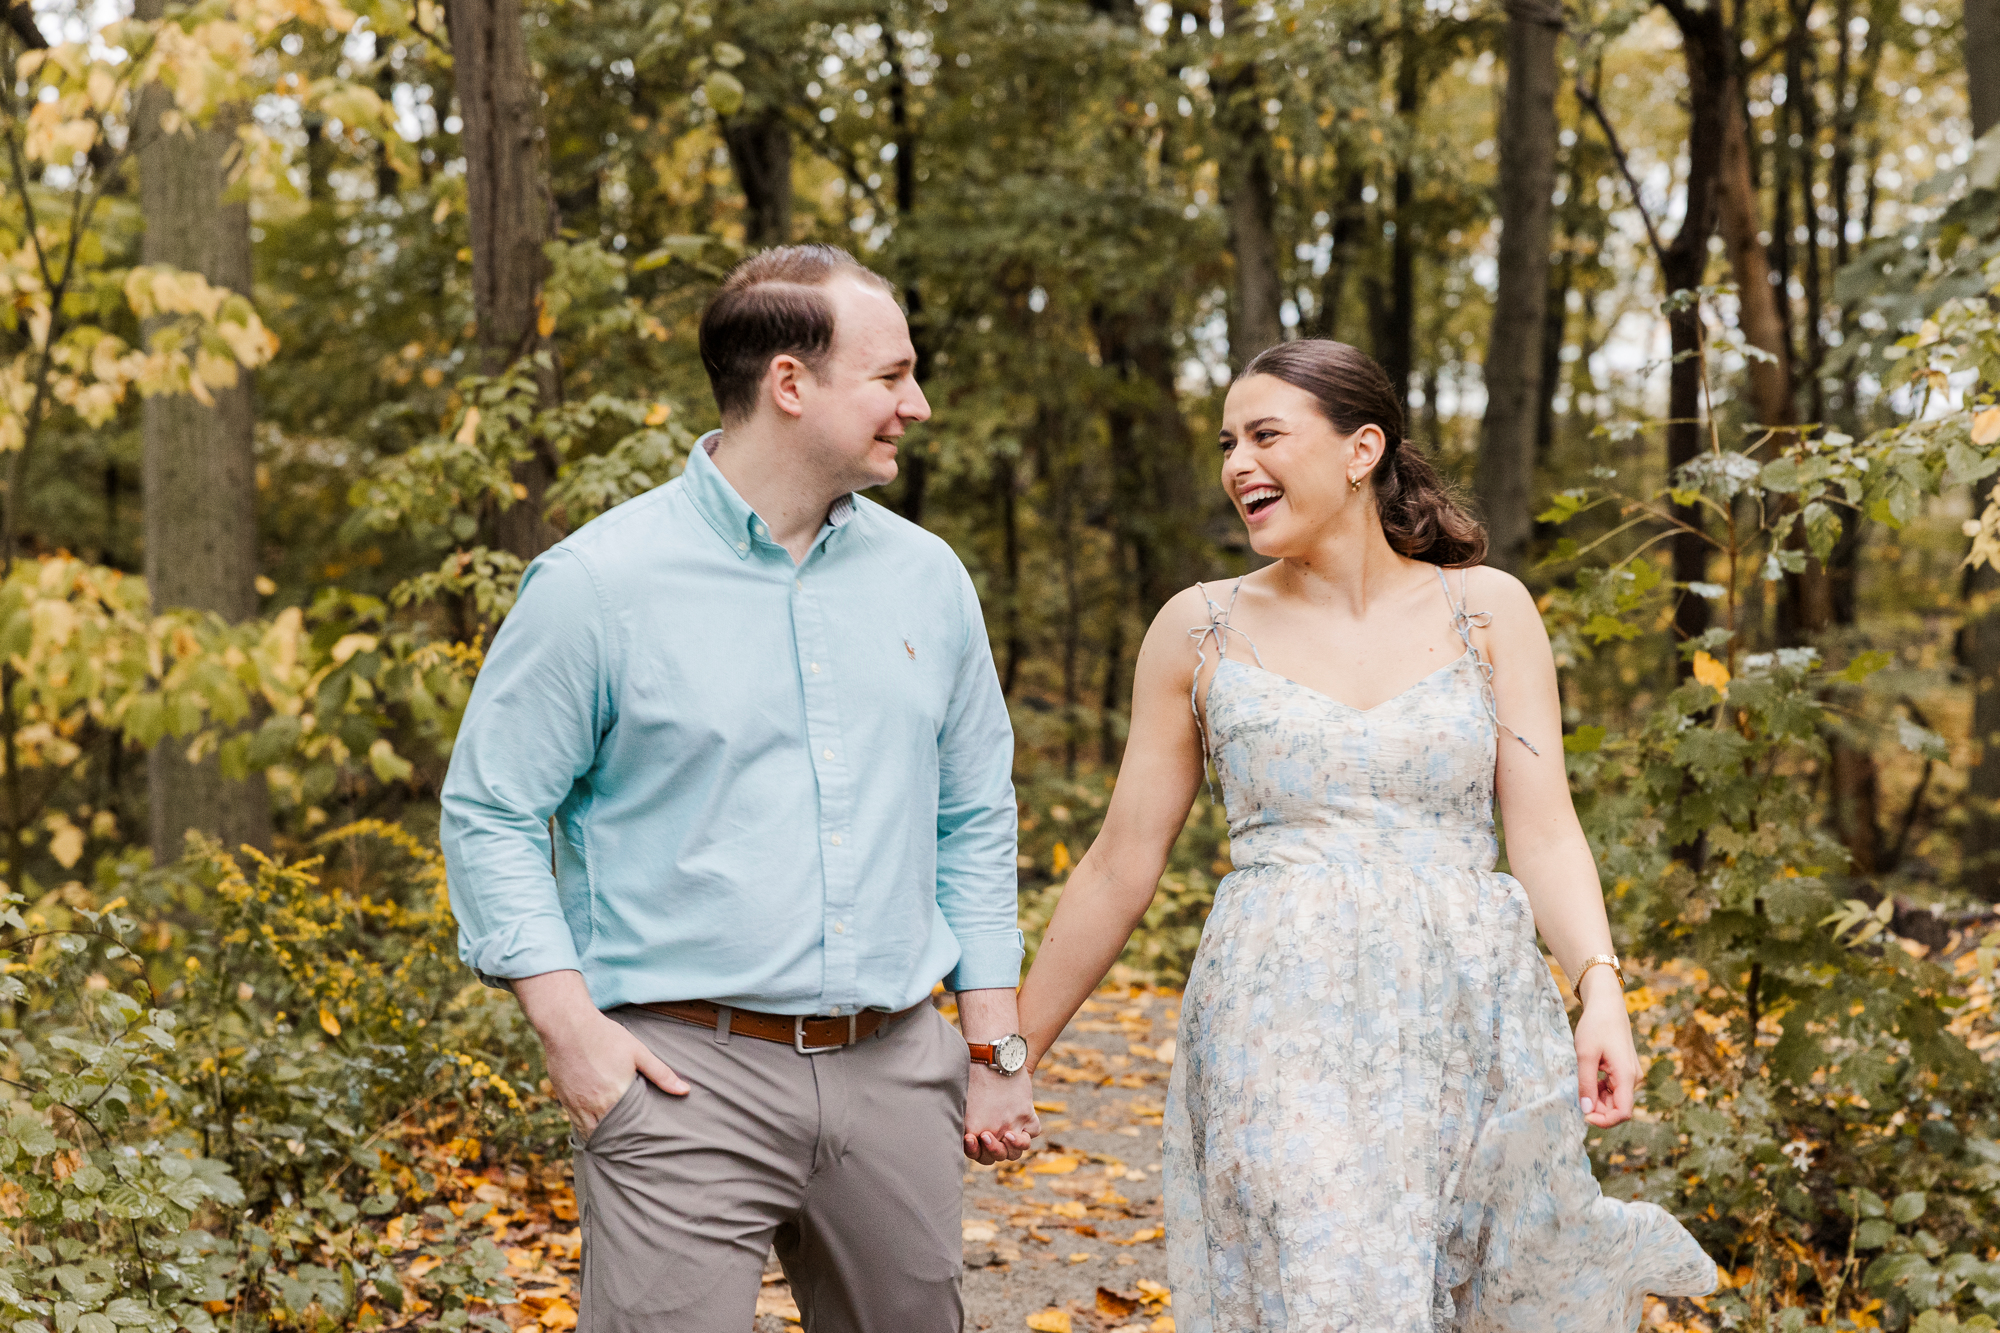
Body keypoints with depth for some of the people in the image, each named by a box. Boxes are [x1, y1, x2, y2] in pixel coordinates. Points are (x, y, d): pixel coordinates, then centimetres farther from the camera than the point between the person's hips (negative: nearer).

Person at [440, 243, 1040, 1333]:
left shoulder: (927, 578, 9)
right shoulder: (601, 582, -6)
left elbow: (974, 821, 15)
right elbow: (491, 814, -3)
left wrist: (994, 1048, 11)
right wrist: (570, 1028, -12)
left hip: (895, 1070, 5)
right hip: (685, 1079, -5)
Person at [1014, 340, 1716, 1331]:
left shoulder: (1486, 610, 7)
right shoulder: (1201, 629, 6)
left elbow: (1544, 831, 1)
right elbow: (1121, 866, 9)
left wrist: (1601, 988, -15)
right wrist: (1017, 1049, 10)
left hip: (1474, 1022, 1)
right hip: (1283, 1031, -1)